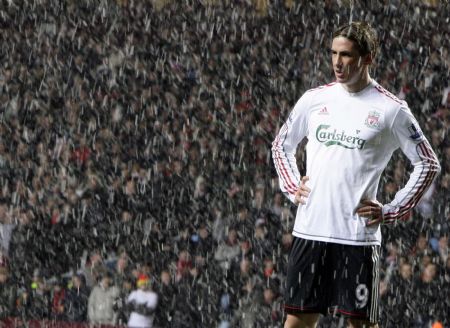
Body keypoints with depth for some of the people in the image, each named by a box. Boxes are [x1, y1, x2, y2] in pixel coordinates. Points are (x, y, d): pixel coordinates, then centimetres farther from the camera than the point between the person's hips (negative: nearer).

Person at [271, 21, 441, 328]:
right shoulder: (315, 99, 9)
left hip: (358, 234, -4)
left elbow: (428, 164, 3)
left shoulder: (391, 109, -3)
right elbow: (282, 145, 24)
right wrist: (292, 187, 9)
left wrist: (391, 212, -3)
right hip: (310, 230, 4)